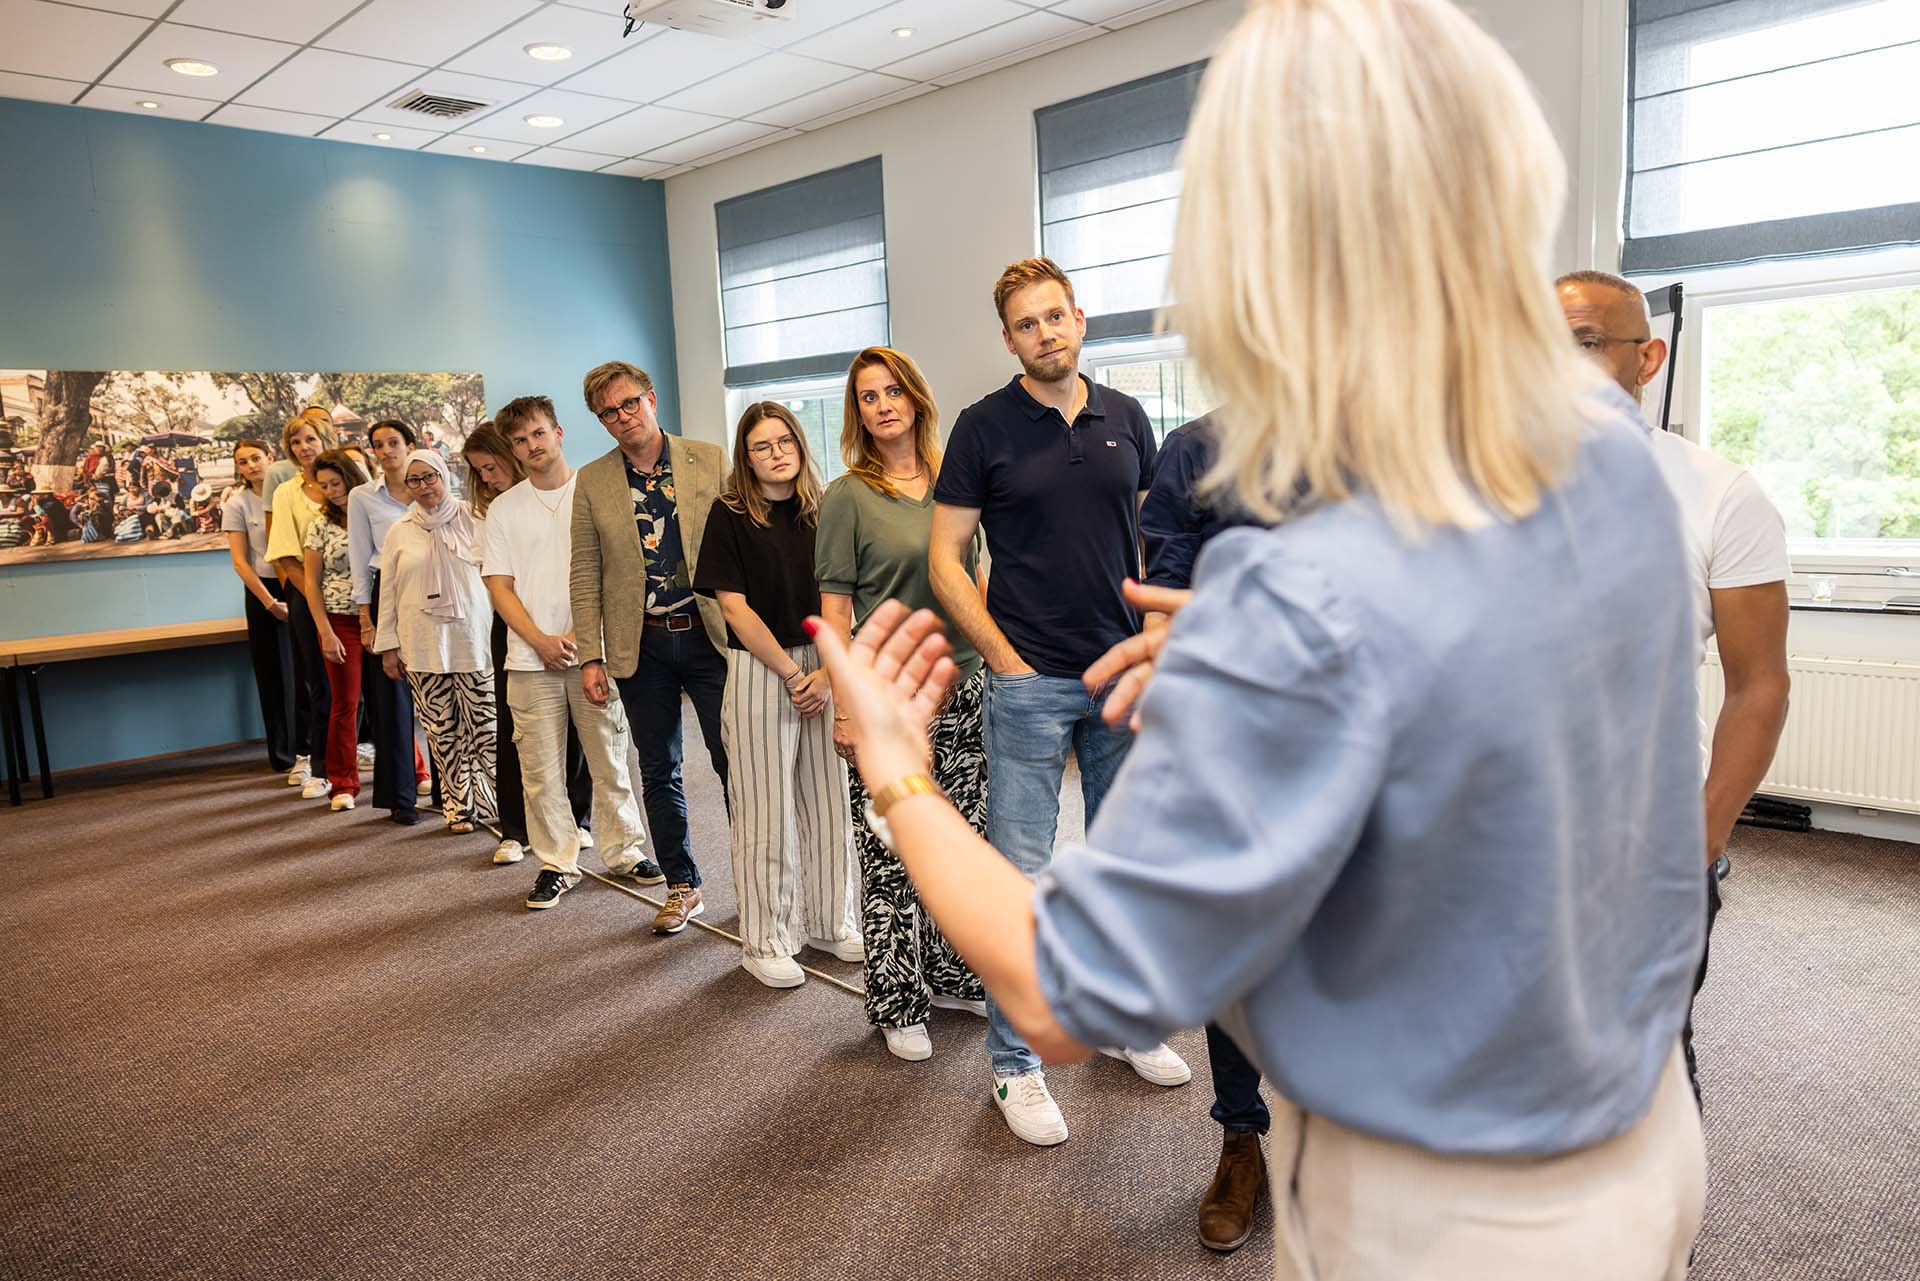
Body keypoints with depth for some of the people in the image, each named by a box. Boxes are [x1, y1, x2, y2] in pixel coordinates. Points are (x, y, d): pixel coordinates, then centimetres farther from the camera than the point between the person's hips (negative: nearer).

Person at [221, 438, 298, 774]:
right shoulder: (237, 503, 0)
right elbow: (240, 562, -2)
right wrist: (271, 603, -8)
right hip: (264, 590, -1)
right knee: (275, 672, 5)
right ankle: (284, 753, 15)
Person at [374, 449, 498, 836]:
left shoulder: (472, 519, 4)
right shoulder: (399, 532, 10)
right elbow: (388, 593, 12)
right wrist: (387, 645, 9)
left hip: (473, 640, -2)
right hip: (422, 646, 2)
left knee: (485, 725, -3)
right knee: (442, 731, 3)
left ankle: (495, 802, 8)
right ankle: (459, 807, 13)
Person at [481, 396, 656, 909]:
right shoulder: (503, 509, 10)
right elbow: (499, 587, 6)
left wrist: (582, 636, -9)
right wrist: (542, 642, -8)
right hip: (531, 659, 2)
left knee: (610, 759, 5)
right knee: (541, 769, 3)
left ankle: (623, 851, 19)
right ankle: (557, 863, 15)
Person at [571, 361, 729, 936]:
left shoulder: (708, 459, 1)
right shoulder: (592, 481, 5)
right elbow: (585, 575, 5)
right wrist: (591, 657, 0)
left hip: (709, 634, -2)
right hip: (641, 646, 2)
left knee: (734, 760, 1)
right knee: (659, 772, 10)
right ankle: (682, 888, 24)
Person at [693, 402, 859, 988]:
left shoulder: (820, 512, 7)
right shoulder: (730, 515, -3)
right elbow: (735, 607, -8)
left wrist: (828, 673, -8)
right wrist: (792, 673, -10)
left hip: (824, 670, 4)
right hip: (758, 670, -4)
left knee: (828, 800, 10)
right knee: (765, 809, 1)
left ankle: (829, 922, 26)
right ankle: (765, 942, 14)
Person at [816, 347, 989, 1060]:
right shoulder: (848, 496, -5)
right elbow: (834, 608, -7)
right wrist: (846, 706, -12)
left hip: (962, 687, 5)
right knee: (892, 858, 1)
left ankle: (953, 977, 32)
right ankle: (899, 1004, 18)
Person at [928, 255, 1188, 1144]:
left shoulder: (1125, 418, 8)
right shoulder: (984, 427, -3)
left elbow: (1155, 535, 14)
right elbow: (945, 559, -3)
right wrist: (1006, 659, -9)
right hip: (1030, 681, -4)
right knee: (1020, 876, -1)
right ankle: (1014, 1065, 12)